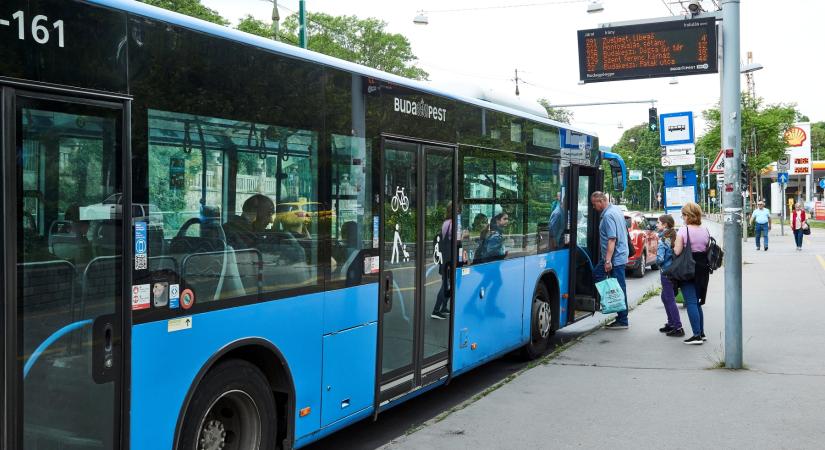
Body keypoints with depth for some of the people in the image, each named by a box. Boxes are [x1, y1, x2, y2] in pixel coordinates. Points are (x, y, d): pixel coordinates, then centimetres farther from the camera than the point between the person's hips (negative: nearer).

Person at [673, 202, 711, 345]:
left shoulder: (683, 230, -11)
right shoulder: (705, 231, 6)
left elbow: (677, 251, -15)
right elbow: (708, 250, 7)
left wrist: (674, 246, 5)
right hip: (702, 269, 6)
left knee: (691, 302, -4)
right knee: (697, 301, 17)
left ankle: (697, 335, -7)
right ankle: (701, 332, 20)